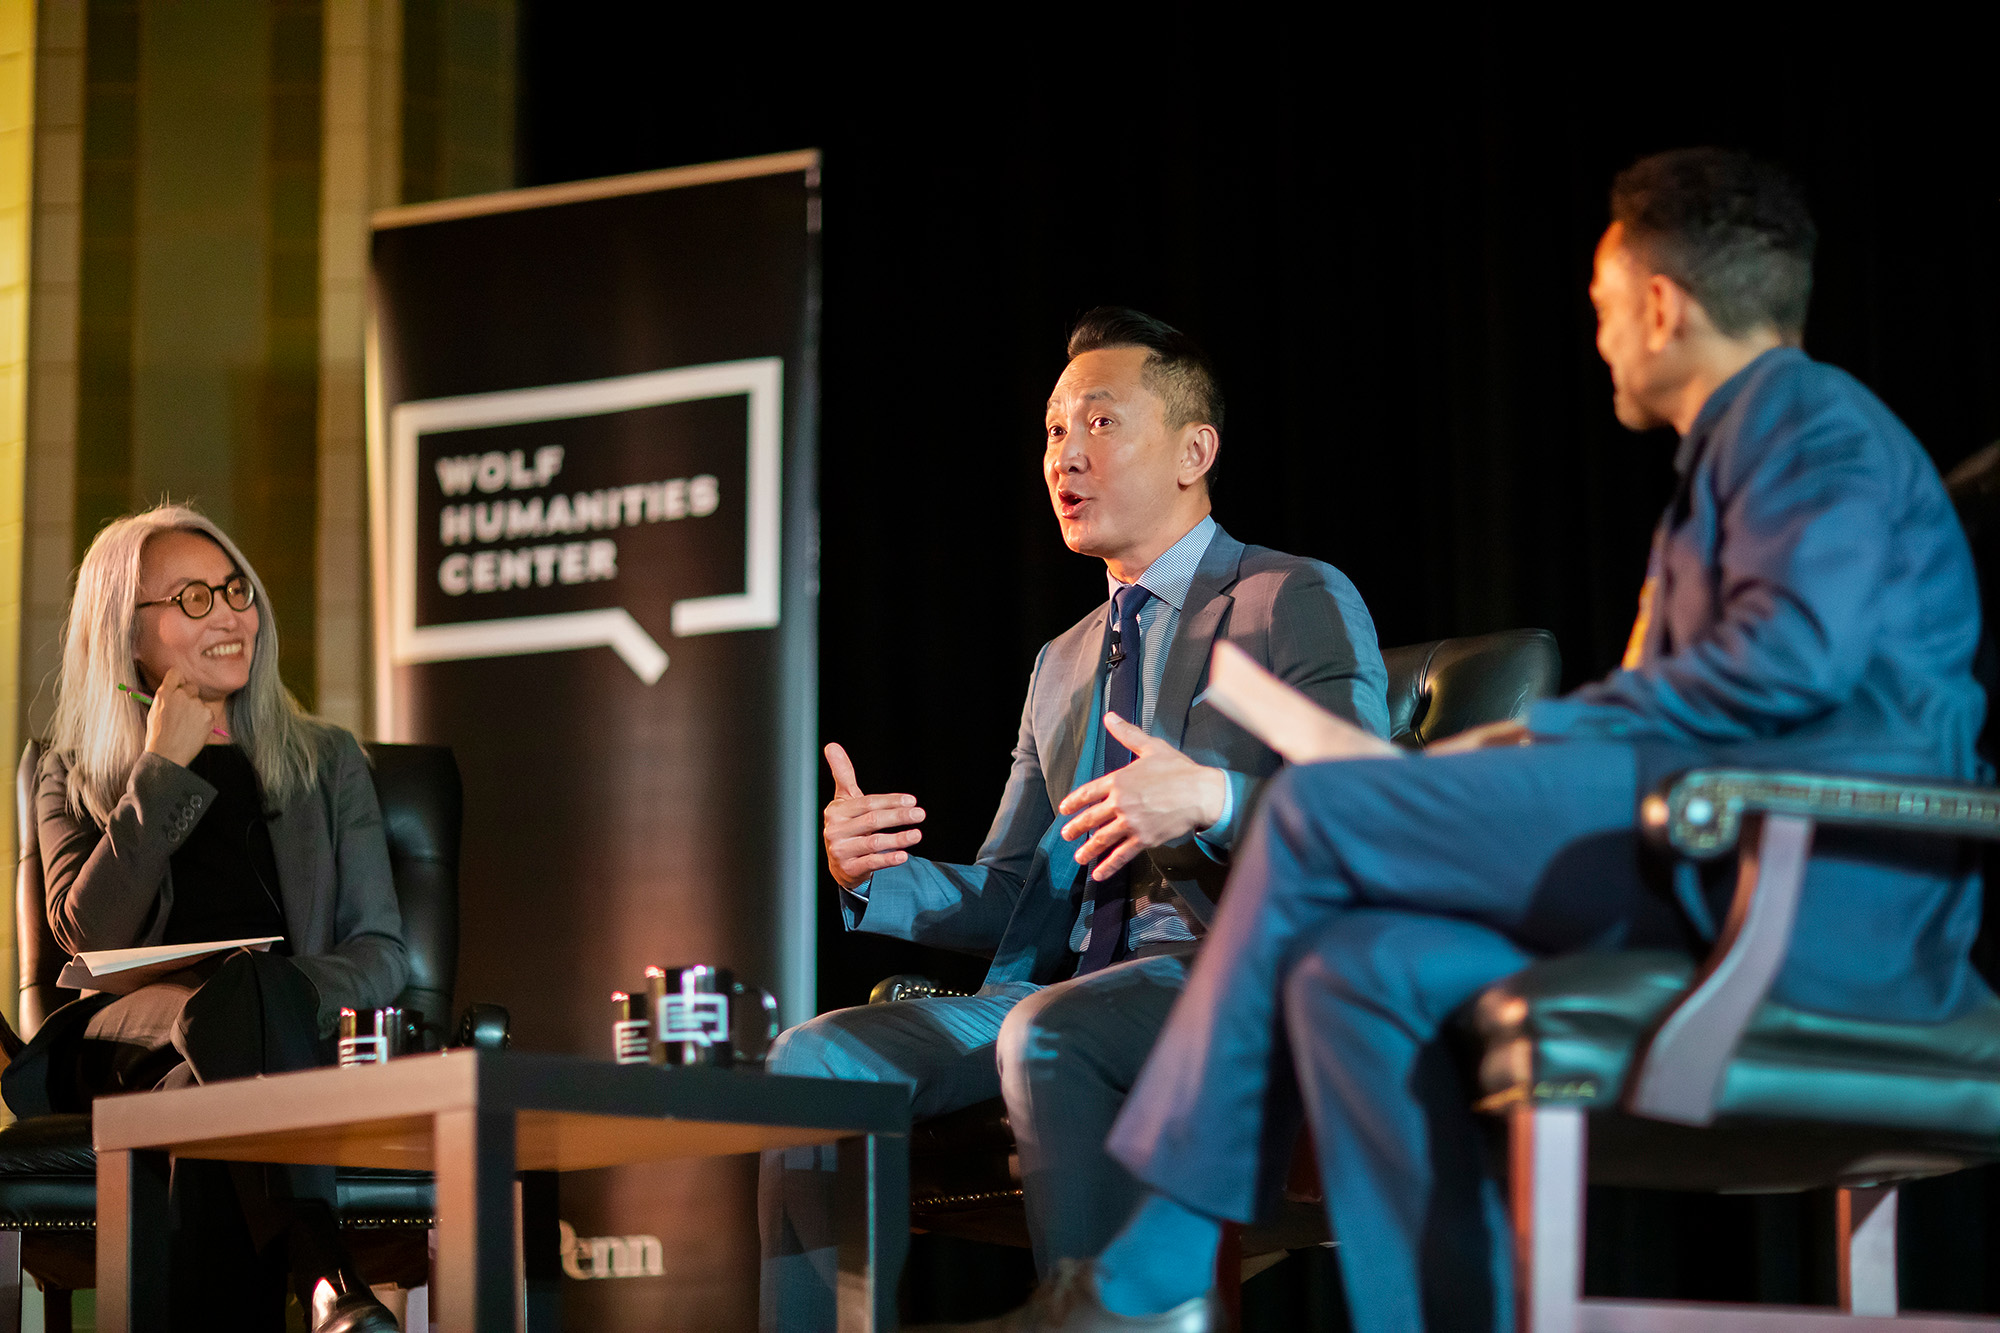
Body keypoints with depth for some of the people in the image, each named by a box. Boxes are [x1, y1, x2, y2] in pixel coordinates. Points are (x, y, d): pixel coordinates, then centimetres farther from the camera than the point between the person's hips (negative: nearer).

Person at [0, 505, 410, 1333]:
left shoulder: (326, 762, 22)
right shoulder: (74, 779, 21)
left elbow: (381, 954, 11)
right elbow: (91, 934, 1)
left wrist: (232, 995, -10)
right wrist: (163, 772, 1)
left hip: (293, 1043, 0)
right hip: (124, 1052, 0)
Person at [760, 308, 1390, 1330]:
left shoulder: (1301, 604, 2)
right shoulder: (1062, 664, 25)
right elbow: (1008, 897, 23)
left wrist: (1215, 799, -27)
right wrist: (873, 878, 2)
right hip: (1064, 988, 7)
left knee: (1048, 1037, -36)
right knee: (814, 1059, -11)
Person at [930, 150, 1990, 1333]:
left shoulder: (1811, 421, -1)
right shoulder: (1739, 456, 32)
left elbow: (1790, 654, -18)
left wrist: (1545, 735, -9)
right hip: (1724, 883, 9)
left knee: (1316, 812, -11)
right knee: (1360, 967, -8)